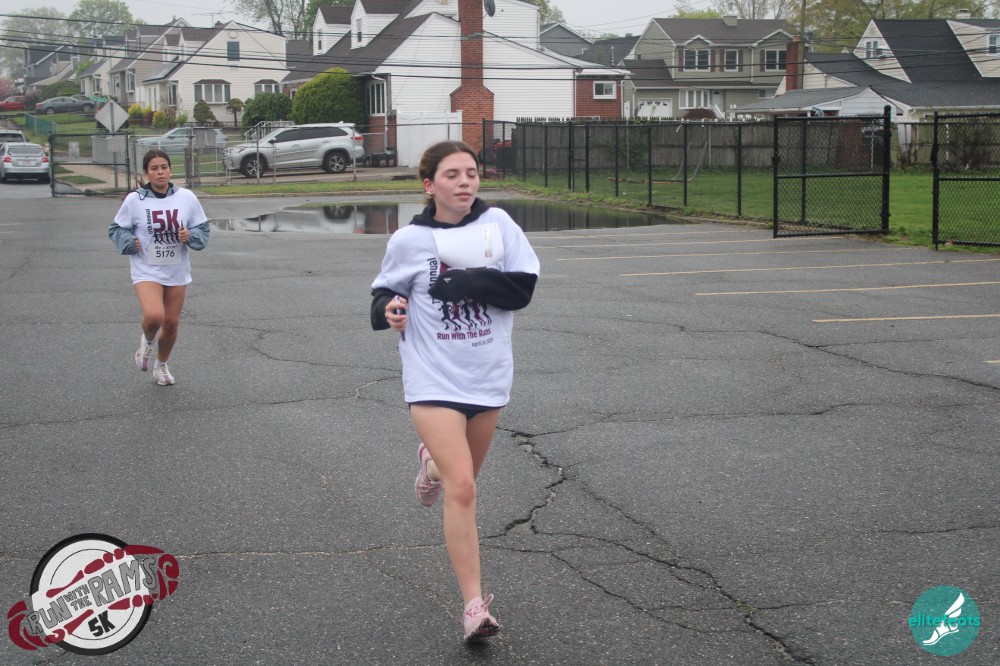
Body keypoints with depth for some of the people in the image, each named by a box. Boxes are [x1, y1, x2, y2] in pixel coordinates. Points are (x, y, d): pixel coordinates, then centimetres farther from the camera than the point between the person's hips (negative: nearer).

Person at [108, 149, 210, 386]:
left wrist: (190, 236, -16)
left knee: (171, 323, 11)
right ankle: (147, 341, 11)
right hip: (147, 271, -3)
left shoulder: (186, 197, -4)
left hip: (177, 273, 3)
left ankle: (161, 366, 39)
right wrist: (130, 243, -13)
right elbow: (116, 229, 5)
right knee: (154, 316, -26)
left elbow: (203, 229, 5)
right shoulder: (134, 200, -8)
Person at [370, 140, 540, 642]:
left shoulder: (497, 223, -3)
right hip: (434, 379, -3)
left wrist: (471, 282, -23)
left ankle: (433, 460, 60)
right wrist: (388, 308, -13)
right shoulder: (408, 240, -4)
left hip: (489, 376, 3)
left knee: (465, 477, 23)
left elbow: (523, 287, -9)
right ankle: (474, 605, -8)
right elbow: (384, 293, 10)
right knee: (461, 490, -15)